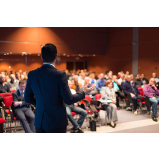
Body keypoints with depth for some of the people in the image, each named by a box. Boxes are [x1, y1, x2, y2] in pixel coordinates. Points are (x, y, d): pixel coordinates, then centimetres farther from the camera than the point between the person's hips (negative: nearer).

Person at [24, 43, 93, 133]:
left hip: (39, 122, 4)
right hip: (57, 122, -4)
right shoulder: (60, 75, -16)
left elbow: (27, 98, 6)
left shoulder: (32, 74, -1)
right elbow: (68, 100, -15)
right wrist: (83, 93, 2)